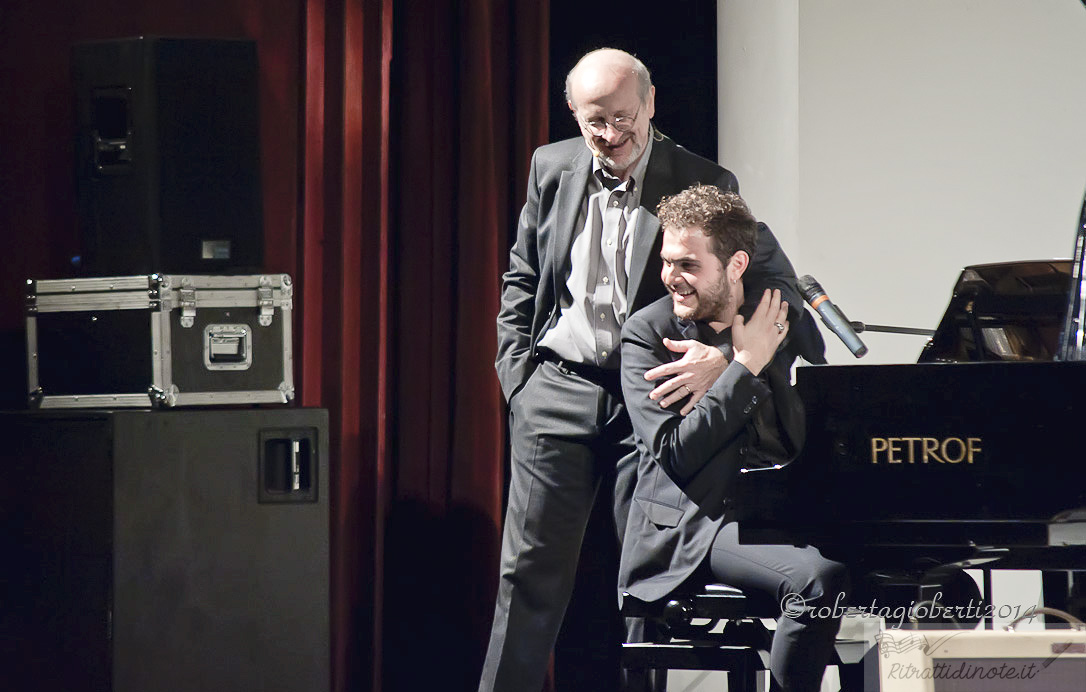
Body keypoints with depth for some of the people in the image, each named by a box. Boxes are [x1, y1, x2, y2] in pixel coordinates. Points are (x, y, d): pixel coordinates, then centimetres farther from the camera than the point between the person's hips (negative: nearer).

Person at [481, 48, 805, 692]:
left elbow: (780, 287, -7)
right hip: (559, 390, 2)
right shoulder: (551, 169, 5)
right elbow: (522, 278, 17)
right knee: (531, 568, -1)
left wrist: (725, 357, -23)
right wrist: (517, 369, 7)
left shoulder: (705, 184, -6)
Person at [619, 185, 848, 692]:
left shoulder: (788, 324, 12)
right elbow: (674, 453, -11)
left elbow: (811, 447, 2)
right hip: (693, 525, -5)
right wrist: (746, 367, -10)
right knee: (819, 577, -33)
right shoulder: (648, 333, 1)